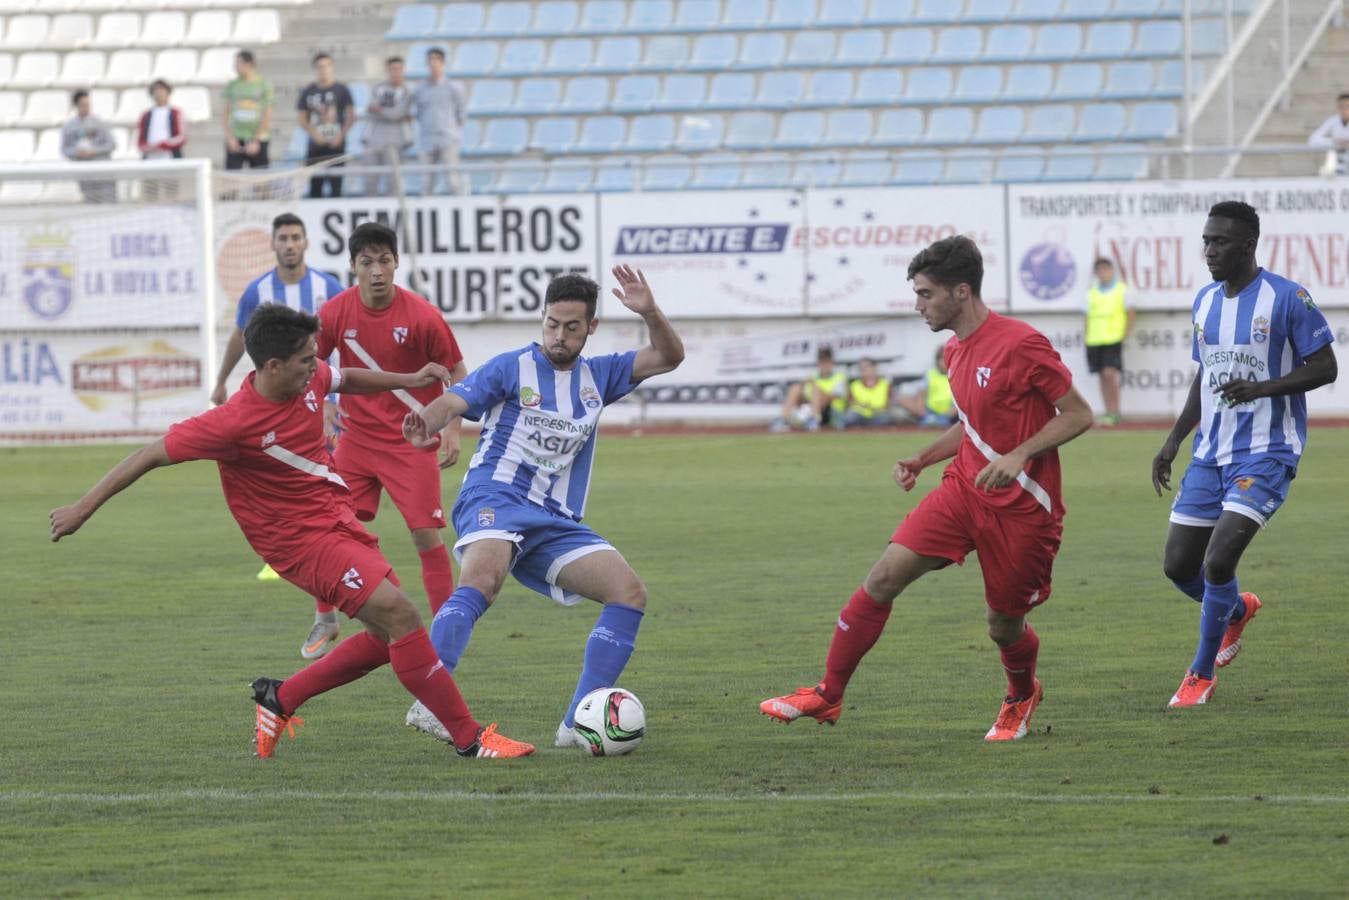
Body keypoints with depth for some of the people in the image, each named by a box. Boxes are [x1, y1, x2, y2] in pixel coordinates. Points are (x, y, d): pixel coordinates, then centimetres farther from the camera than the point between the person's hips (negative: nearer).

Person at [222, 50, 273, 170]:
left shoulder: (264, 85, -1)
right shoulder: (232, 86, 6)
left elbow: (267, 116, -4)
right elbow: (227, 114, 7)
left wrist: (256, 141, -9)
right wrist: (230, 138, -5)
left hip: (258, 141, -2)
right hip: (236, 141, 2)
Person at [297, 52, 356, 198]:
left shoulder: (341, 90, 3)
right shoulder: (308, 92, 9)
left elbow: (351, 116, 2)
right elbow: (302, 119, 10)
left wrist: (341, 135, -11)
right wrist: (314, 134, -7)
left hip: (336, 144, -2)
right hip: (315, 146, 2)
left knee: (335, 185, -5)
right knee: (315, 186, 1)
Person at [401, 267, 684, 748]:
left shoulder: (598, 376, 18)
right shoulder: (512, 368, 3)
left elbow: (668, 357, 17)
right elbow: (453, 401, -10)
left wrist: (649, 313, -4)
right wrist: (426, 424, -34)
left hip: (557, 522, 6)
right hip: (496, 498, -6)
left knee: (630, 592, -10)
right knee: (483, 578, -36)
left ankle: (577, 725, -12)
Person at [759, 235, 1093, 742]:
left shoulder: (1021, 345, -16)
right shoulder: (956, 352, 10)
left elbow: (1079, 415, -12)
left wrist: (1018, 456, -23)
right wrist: (922, 460, 9)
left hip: (1022, 508, -6)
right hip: (964, 490, 6)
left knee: (1004, 626, 4)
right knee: (883, 578, -10)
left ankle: (1022, 699, 39)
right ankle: (827, 695, -4)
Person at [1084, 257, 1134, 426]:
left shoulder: (1121, 289, 4)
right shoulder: (1091, 292, 14)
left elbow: (1130, 315, 4)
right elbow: (1088, 316, 17)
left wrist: (1125, 336, -4)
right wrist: (1087, 338, 8)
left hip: (1113, 338, -4)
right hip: (1094, 340, 4)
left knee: (1110, 373, -15)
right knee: (1103, 377, 6)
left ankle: (1115, 412, -9)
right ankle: (1109, 412, 11)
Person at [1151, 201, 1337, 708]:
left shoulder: (1287, 299, -11)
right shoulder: (1205, 302, 10)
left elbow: (1324, 368, -9)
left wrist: (1260, 388, -23)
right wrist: (1174, 441, 14)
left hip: (1266, 454, -7)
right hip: (1210, 454, 7)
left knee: (1218, 562, -18)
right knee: (1179, 567, 5)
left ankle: (1202, 675, 1)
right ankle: (1237, 611, 38)